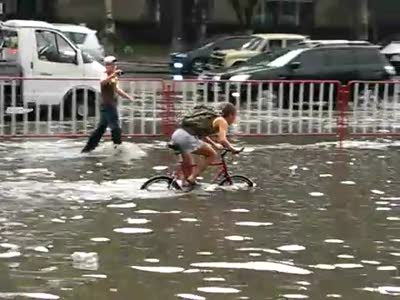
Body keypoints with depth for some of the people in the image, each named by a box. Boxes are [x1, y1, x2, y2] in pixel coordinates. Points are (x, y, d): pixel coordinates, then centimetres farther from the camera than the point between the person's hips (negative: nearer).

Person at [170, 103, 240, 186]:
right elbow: (222, 140, -13)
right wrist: (232, 149, 2)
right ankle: (192, 178, -5)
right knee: (213, 155, 0)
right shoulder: (222, 122, 4)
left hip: (176, 135, 9)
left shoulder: (213, 119, 28)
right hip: (187, 137, -9)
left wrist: (214, 145, 48)